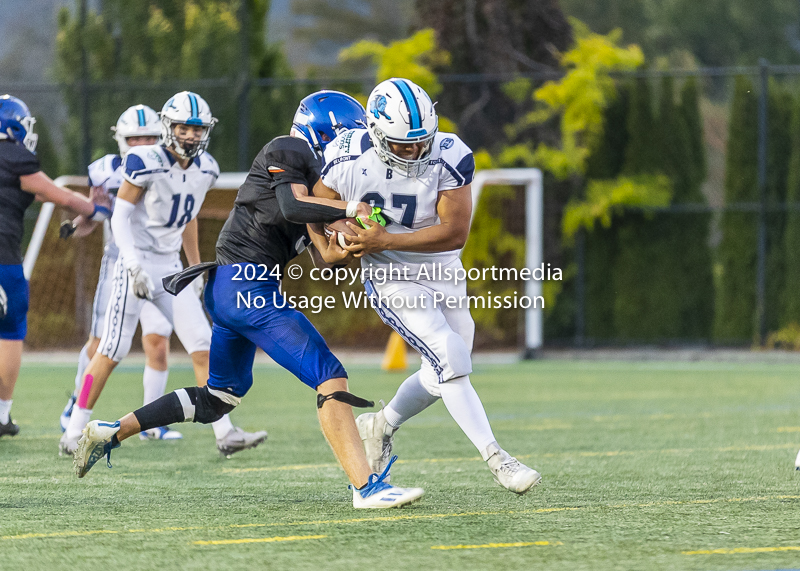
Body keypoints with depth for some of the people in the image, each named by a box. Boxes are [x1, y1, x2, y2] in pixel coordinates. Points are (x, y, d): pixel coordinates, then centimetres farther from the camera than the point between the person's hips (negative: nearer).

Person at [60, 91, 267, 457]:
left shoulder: (205, 170, 5)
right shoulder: (146, 163, -15)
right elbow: (120, 216, -13)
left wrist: (196, 268, 23)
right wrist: (134, 264, -22)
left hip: (171, 269, 6)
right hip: (138, 265, -6)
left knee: (203, 347, -2)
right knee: (112, 352, -4)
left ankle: (224, 433, -2)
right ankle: (74, 432, 6)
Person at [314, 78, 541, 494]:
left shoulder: (450, 158, -23)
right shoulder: (348, 159, -20)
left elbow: (455, 232, -25)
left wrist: (385, 241, -29)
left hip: (443, 273, 3)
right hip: (393, 281, -3)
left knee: (444, 374, 13)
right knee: (451, 362, -19)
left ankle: (380, 426, 38)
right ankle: (496, 459, -17)